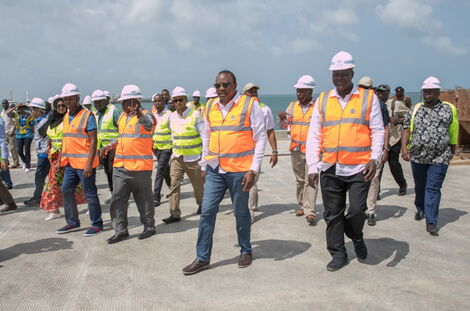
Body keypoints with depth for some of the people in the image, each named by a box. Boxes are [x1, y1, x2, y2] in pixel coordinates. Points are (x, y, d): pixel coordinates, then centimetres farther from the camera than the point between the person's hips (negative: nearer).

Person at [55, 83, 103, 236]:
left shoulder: (87, 115, -10)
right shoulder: (66, 117, 13)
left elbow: (93, 141, -14)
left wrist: (89, 163, -20)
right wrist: (62, 157, 14)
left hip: (84, 163, -8)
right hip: (70, 163, 8)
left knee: (90, 194, 1)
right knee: (66, 192, 12)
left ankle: (97, 224, 13)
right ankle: (72, 222, 25)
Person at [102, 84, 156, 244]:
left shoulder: (145, 115, -9)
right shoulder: (122, 116, 15)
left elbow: (148, 123, -33)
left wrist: (139, 113, -53)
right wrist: (110, 146, 14)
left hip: (140, 166, -7)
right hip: (120, 166, 7)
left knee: (144, 198, 6)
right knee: (118, 199, 5)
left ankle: (149, 227, 22)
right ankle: (121, 230, 13)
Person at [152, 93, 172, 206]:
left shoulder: (168, 114, -10)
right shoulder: (153, 115, 9)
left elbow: (173, 131, -9)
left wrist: (174, 147, -11)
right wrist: (153, 146, 17)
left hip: (167, 147, -7)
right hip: (157, 147, 7)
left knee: (160, 170, -11)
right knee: (165, 170, 17)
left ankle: (156, 197, -9)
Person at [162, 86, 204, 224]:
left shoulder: (195, 115, -9)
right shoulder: (172, 117, 5)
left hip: (193, 157, -3)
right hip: (177, 157, 4)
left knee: (197, 183, 12)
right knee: (174, 184, -5)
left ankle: (201, 204, 38)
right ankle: (175, 214, -2)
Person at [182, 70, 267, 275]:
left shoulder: (250, 105, -6)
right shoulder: (210, 108, 9)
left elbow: (260, 138, -7)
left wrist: (253, 169, -12)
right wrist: (204, 166, 17)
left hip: (239, 171, -4)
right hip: (214, 170, 5)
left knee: (241, 212, 9)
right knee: (207, 212, 4)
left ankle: (246, 251, 30)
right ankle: (202, 258, 14)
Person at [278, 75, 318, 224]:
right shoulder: (293, 106, 9)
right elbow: (284, 125, 10)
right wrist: (282, 117, -10)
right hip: (296, 149, 4)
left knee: (310, 180, -9)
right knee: (299, 180, 13)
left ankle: (310, 211, -10)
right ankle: (301, 206, 25)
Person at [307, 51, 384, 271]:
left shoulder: (368, 98, 5)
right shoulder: (322, 100, 10)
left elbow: (377, 131, 3)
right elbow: (314, 136, 8)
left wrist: (374, 158, -12)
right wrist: (312, 167, 1)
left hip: (359, 168, -2)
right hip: (330, 169, 2)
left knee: (357, 210, -7)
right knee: (332, 214, 8)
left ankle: (356, 236, 28)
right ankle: (338, 254, 25)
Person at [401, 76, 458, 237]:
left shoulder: (449, 109, 3)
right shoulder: (416, 109, 6)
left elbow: (453, 131, 10)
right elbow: (407, 129, 2)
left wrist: (452, 150, 13)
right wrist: (404, 148, -10)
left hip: (439, 158, -2)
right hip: (417, 156, 2)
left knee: (433, 189, -6)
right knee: (420, 186, 17)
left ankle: (431, 222, -3)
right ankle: (420, 209, 42)